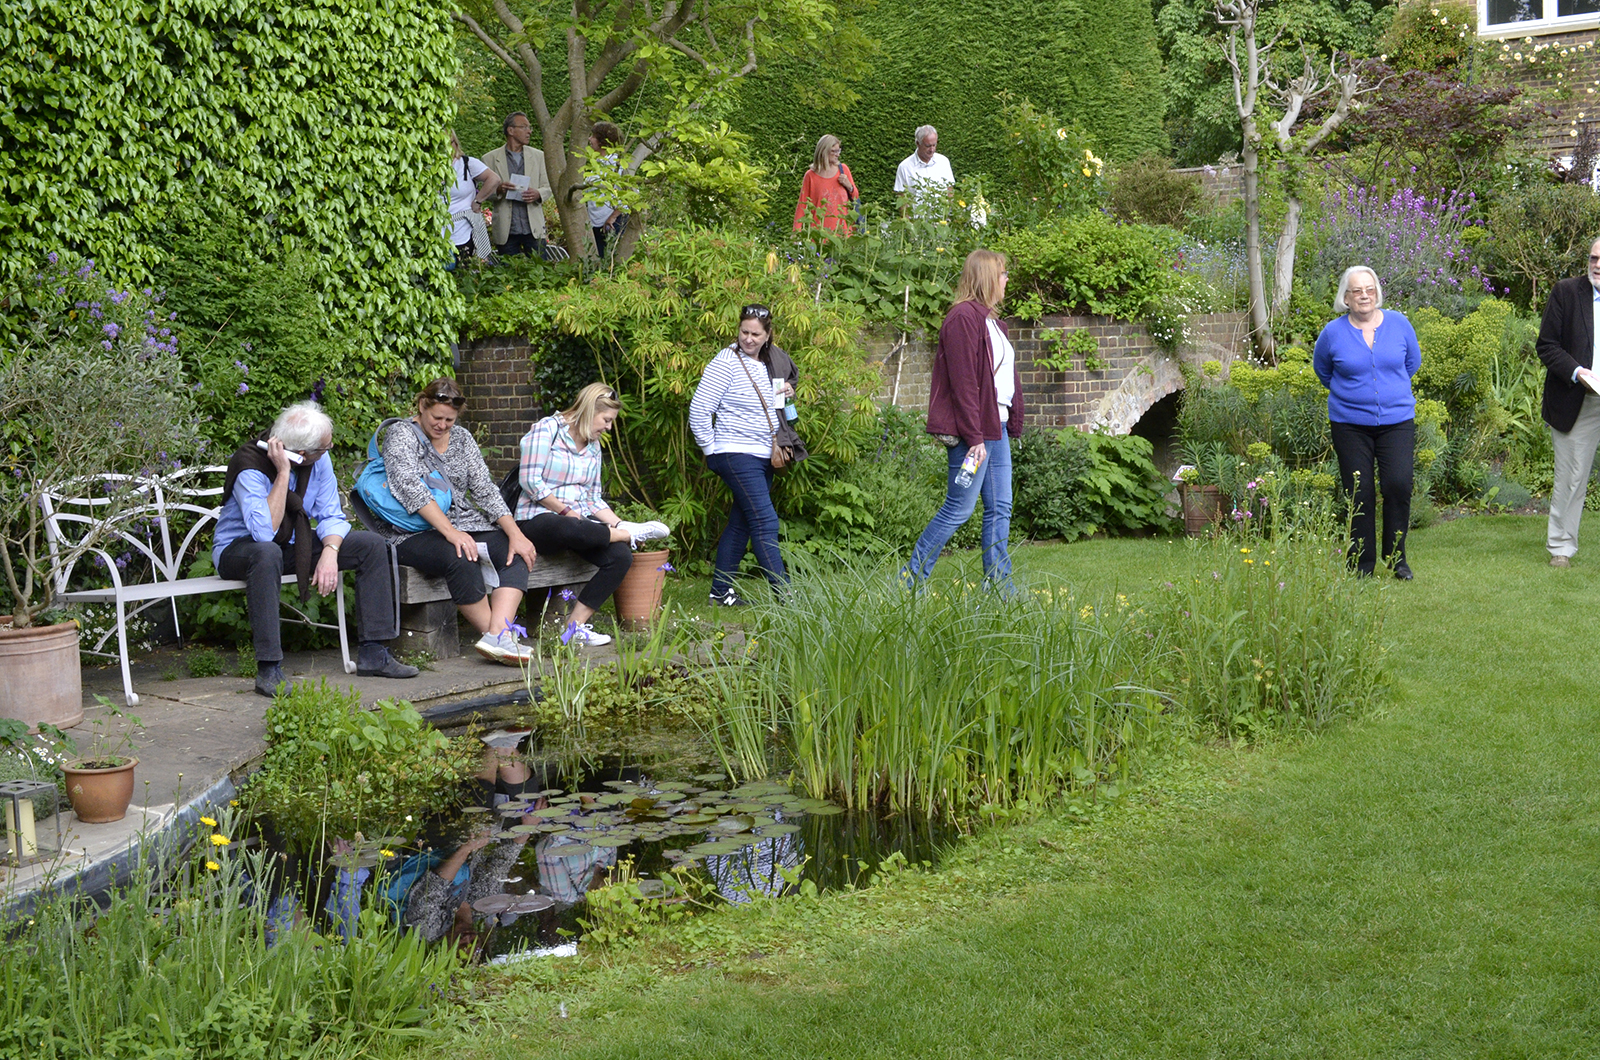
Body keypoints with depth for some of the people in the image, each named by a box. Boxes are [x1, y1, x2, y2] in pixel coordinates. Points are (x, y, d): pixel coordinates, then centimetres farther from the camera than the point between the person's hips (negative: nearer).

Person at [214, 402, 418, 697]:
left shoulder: (319, 460, -8)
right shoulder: (251, 468, -28)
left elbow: (331, 515, -6)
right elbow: (265, 532, -38)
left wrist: (330, 551, -27)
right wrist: (283, 473, -37)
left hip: (293, 544, 7)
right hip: (239, 548, -7)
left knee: (372, 545, -8)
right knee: (267, 553, -43)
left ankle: (372, 654, -6)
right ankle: (268, 670, -38)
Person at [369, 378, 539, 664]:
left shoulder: (461, 437, 14)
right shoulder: (401, 434, -4)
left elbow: (484, 489, 7)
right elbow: (410, 487, -19)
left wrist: (515, 532, -8)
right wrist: (450, 532, -29)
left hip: (462, 524, 7)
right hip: (412, 532, -7)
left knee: (516, 551, -18)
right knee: (460, 558, -36)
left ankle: (498, 634, -36)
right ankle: (498, 638, -26)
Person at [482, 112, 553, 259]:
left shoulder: (538, 156, 12)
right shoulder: (491, 159, 4)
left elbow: (547, 187, 12)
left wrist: (538, 194, -11)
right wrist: (498, 189, -17)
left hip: (533, 229, 2)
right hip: (506, 231, -2)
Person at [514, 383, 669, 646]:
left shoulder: (593, 446, 20)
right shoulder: (546, 429, -4)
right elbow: (530, 480, -13)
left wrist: (618, 523, 4)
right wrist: (565, 511, -14)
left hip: (580, 519, 7)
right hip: (537, 518, -7)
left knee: (621, 556, -21)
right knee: (571, 530, -43)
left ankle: (575, 626, -21)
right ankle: (630, 533, -15)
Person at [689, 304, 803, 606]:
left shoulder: (770, 363, 11)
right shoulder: (725, 363, -12)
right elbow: (699, 410, -13)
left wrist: (786, 392, 7)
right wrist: (711, 450, -10)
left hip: (764, 457, 8)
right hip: (736, 455, -8)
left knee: (740, 523, 11)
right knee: (765, 522, -12)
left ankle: (721, 590, 19)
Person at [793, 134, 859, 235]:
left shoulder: (843, 169, 7)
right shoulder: (811, 176, 0)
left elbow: (856, 198, 18)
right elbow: (802, 205, 4)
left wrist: (849, 186, -3)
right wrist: (796, 232, -4)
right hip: (820, 230, -2)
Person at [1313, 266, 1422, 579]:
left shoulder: (1399, 324, 2)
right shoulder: (1333, 333, -2)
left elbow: (1412, 362, 20)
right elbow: (1321, 368, 17)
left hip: (1397, 421, 1)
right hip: (1349, 424, 0)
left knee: (1398, 485, -11)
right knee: (1359, 493, -1)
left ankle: (1396, 556, 7)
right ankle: (1362, 563, 11)